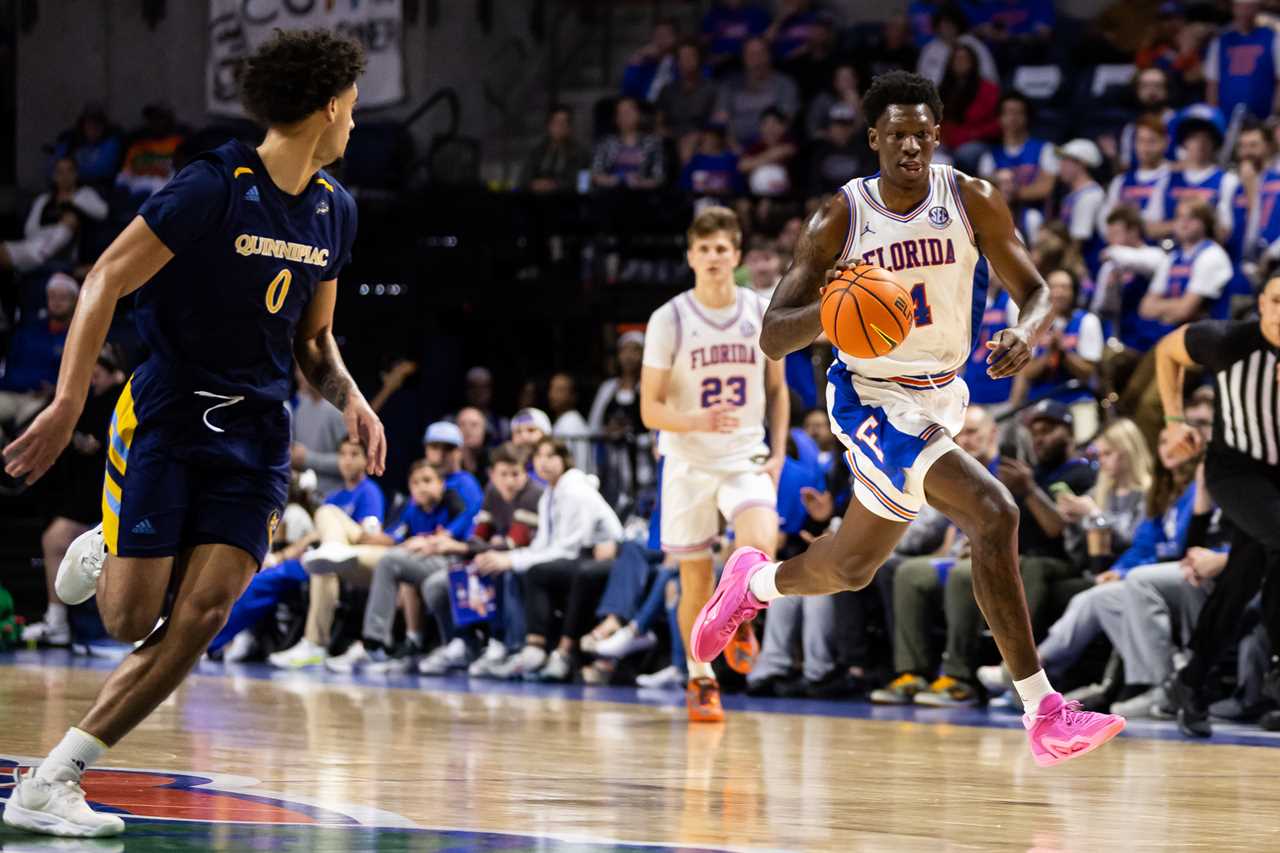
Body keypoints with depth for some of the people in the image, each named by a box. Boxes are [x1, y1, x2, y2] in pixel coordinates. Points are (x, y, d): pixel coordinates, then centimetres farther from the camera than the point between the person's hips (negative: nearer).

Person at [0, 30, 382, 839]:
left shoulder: (334, 209, 9)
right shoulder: (215, 188, -14)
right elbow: (105, 281, -14)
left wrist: (349, 396, -1)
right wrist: (68, 403, -21)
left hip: (256, 432, 6)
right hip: (166, 413, -5)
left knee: (204, 613, -11)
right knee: (130, 617, -9)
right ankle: (104, 554, 30)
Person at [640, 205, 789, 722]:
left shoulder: (762, 313, 0)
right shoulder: (669, 320, -8)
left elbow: (777, 389, 14)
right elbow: (650, 409, -8)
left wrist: (778, 454, 3)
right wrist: (696, 420, -27)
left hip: (746, 458, 1)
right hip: (688, 462, -1)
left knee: (760, 548, -25)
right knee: (696, 581, 4)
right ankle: (701, 680, 23)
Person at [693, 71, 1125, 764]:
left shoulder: (971, 202, -7)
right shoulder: (839, 220, -14)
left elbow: (1035, 292, -3)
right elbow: (772, 337, -14)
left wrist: (1025, 334, -28)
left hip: (941, 396, 5)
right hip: (871, 397, -5)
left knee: (852, 566, 22)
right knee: (994, 514, -26)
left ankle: (753, 582, 56)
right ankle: (1043, 715, -25)